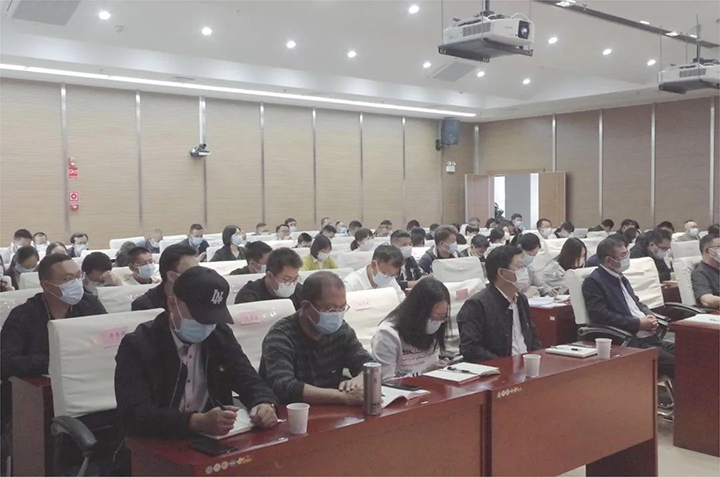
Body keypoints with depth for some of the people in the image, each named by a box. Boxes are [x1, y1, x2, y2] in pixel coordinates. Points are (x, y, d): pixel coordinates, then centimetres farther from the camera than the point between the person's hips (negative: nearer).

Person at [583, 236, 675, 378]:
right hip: (630, 343, -9)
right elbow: (601, 316, -17)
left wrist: (649, 315, 5)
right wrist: (638, 324, -14)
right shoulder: (593, 281, -7)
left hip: (650, 338, 9)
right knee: (673, 363, -24)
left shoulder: (620, 277, 21)